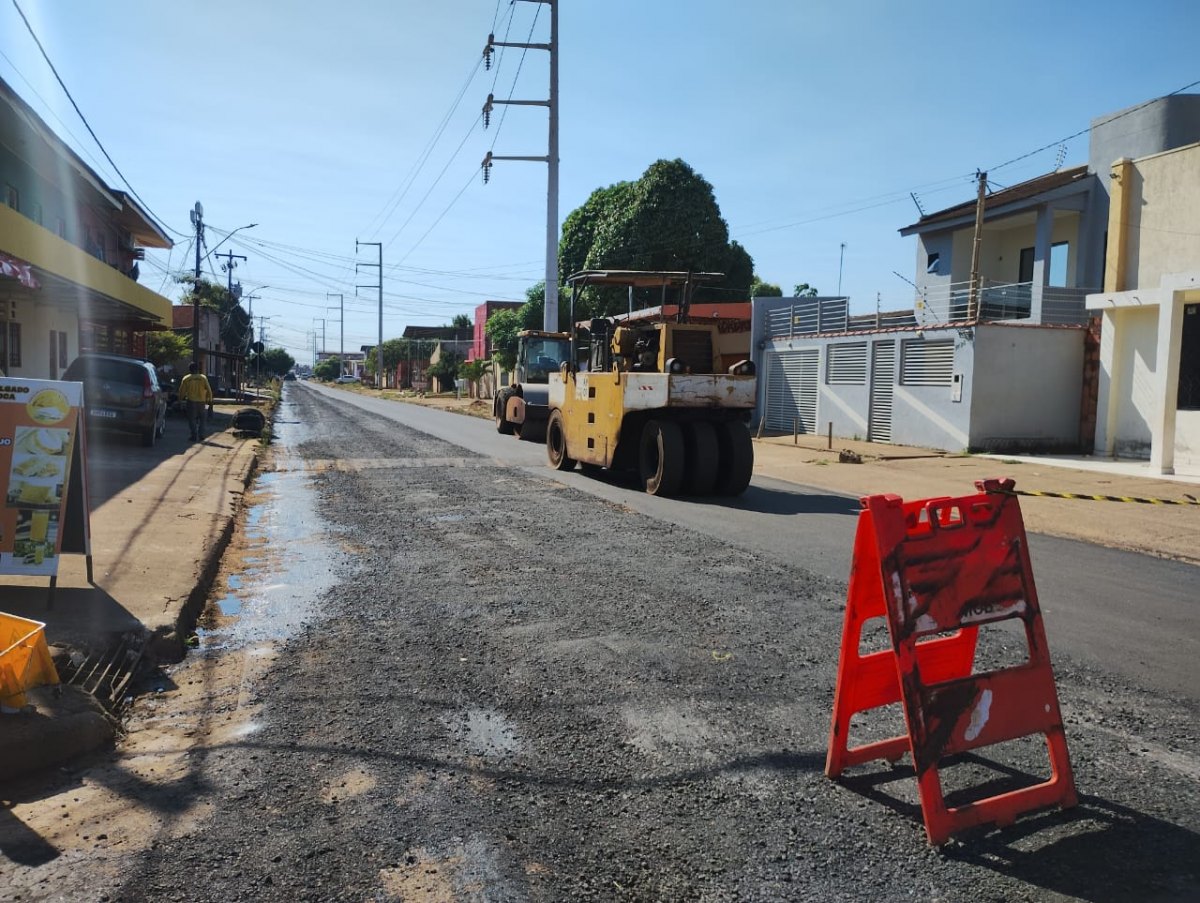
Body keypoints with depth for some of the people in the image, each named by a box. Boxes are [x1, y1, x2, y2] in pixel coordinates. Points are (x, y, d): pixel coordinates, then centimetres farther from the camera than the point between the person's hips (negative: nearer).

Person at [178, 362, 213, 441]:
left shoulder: (186, 379, -2)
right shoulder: (203, 378, 0)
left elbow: (182, 391, 2)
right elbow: (209, 390, 0)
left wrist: (181, 398, 21)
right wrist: (209, 400, 12)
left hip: (191, 401, -2)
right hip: (201, 401, 2)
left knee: (192, 419, 4)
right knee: (201, 418, 16)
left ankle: (194, 435, -2)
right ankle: (201, 434, 10)